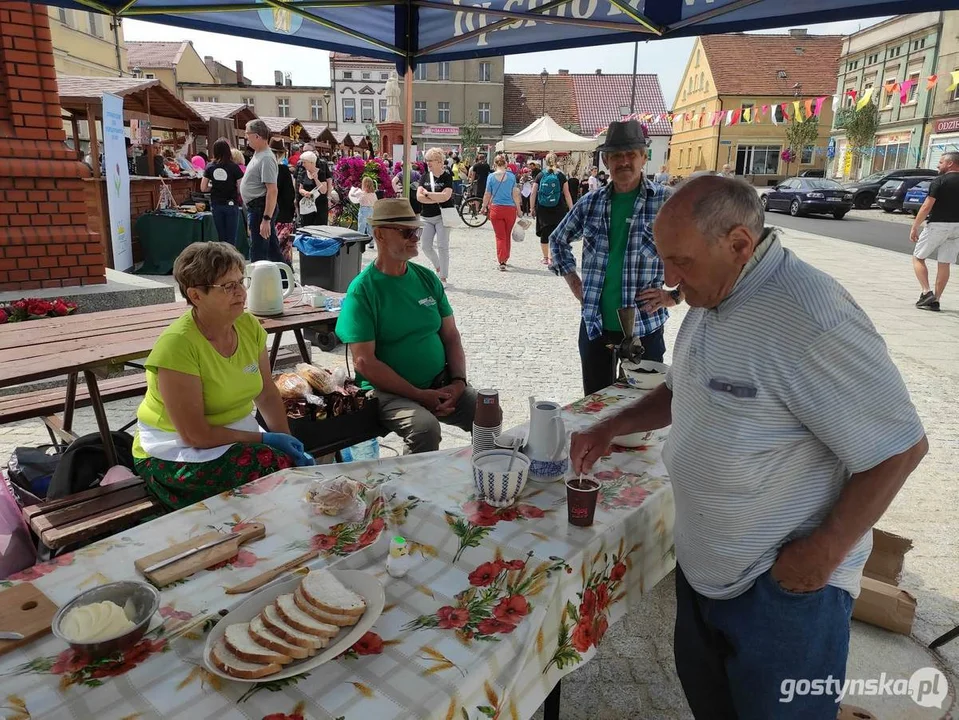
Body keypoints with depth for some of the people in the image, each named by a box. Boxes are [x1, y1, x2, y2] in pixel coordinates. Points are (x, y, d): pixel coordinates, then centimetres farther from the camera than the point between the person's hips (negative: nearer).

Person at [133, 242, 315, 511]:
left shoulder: (249, 325, -3)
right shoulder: (177, 344, -22)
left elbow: (267, 395, 6)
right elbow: (194, 435, -21)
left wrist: (288, 441, -7)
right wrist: (264, 439, -16)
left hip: (237, 436, 6)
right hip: (175, 453, -6)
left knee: (305, 466, -17)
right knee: (278, 466, -26)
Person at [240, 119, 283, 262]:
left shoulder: (266, 158, -18)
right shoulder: (257, 154, 14)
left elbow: (272, 190, -24)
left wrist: (266, 219, -27)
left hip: (261, 208, -10)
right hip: (257, 207, 10)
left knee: (258, 252, -5)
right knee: (272, 249, 15)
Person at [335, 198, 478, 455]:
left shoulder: (427, 278, 10)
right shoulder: (362, 290, -7)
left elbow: (451, 336, 11)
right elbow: (364, 361, -14)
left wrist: (459, 381, -6)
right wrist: (419, 395, -18)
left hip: (441, 385, 5)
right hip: (389, 391, -5)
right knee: (425, 427, -32)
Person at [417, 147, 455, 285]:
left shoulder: (447, 176, -5)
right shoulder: (425, 176, 8)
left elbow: (446, 196, -20)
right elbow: (419, 197, -3)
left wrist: (427, 193, -11)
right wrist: (436, 199, -13)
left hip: (442, 216, -5)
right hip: (427, 217, 5)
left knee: (442, 246, -6)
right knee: (426, 247, 3)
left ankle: (443, 277, 2)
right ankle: (438, 267, 30)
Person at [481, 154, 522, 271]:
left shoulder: (491, 177, -2)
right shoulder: (511, 176, -2)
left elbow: (487, 194, 2)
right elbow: (515, 194, -1)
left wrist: (484, 207, 16)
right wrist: (519, 209, 7)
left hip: (495, 209, -1)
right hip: (510, 209, 1)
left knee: (500, 236, 3)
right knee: (507, 236, 16)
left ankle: (502, 262, -6)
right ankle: (505, 258, 30)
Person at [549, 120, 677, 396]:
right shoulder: (591, 203, 5)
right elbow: (558, 240, 21)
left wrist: (675, 295, -8)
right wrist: (572, 280, 10)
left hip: (644, 327, -3)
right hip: (594, 325, 3)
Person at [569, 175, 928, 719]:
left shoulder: (811, 318, -27)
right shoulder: (712, 297, 2)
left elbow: (900, 448, -22)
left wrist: (823, 553, -18)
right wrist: (613, 427, 3)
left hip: (784, 584, -8)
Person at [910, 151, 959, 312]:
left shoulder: (939, 182, -11)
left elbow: (926, 207, -14)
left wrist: (914, 227, -8)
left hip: (937, 225, -6)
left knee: (918, 258, 7)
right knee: (944, 264, 8)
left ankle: (926, 292, -6)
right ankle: (935, 300, 10)